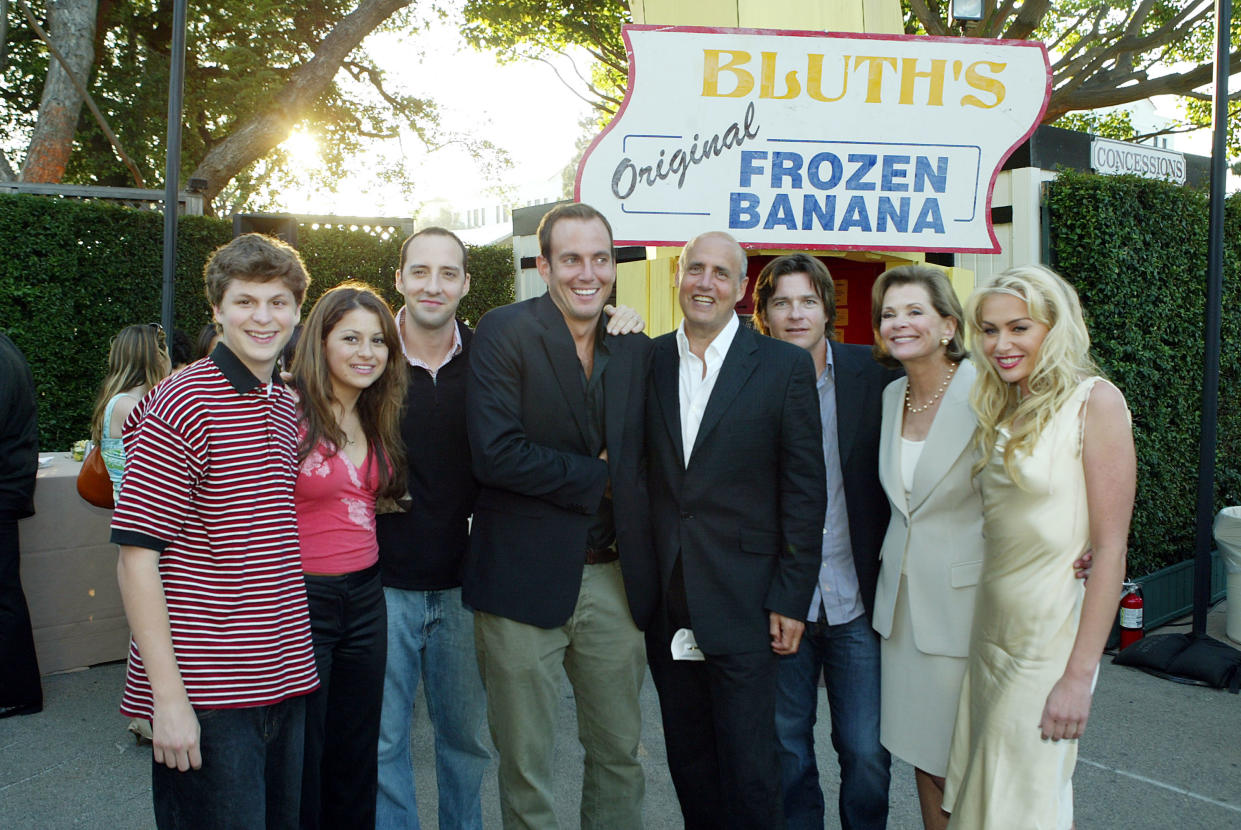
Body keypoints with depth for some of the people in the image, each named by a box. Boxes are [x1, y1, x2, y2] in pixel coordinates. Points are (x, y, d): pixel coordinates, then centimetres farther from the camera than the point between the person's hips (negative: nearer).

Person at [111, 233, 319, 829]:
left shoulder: (286, 406, 11)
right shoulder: (180, 406, -12)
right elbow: (136, 560, -14)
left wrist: (293, 666, 13)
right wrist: (168, 697, -18)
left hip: (284, 681, 7)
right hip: (206, 694, -7)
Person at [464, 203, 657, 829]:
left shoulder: (635, 348, 8)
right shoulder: (504, 332, -8)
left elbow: (639, 460, 13)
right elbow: (494, 453, -20)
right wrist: (594, 477, -12)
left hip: (614, 581, 4)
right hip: (524, 580, -4)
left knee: (619, 753, 17)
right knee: (524, 764, 11)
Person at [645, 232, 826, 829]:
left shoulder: (785, 366, -3)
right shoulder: (648, 361, 6)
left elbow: (805, 489, -4)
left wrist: (792, 599, -7)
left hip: (743, 602, -3)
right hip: (665, 601, 4)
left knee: (748, 763, 2)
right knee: (687, 757, 15)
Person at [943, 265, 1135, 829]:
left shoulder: (1094, 401, -11)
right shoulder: (1000, 410, 10)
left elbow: (1110, 548, -15)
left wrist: (1079, 676, -18)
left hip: (1051, 636, -6)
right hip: (990, 633, 7)